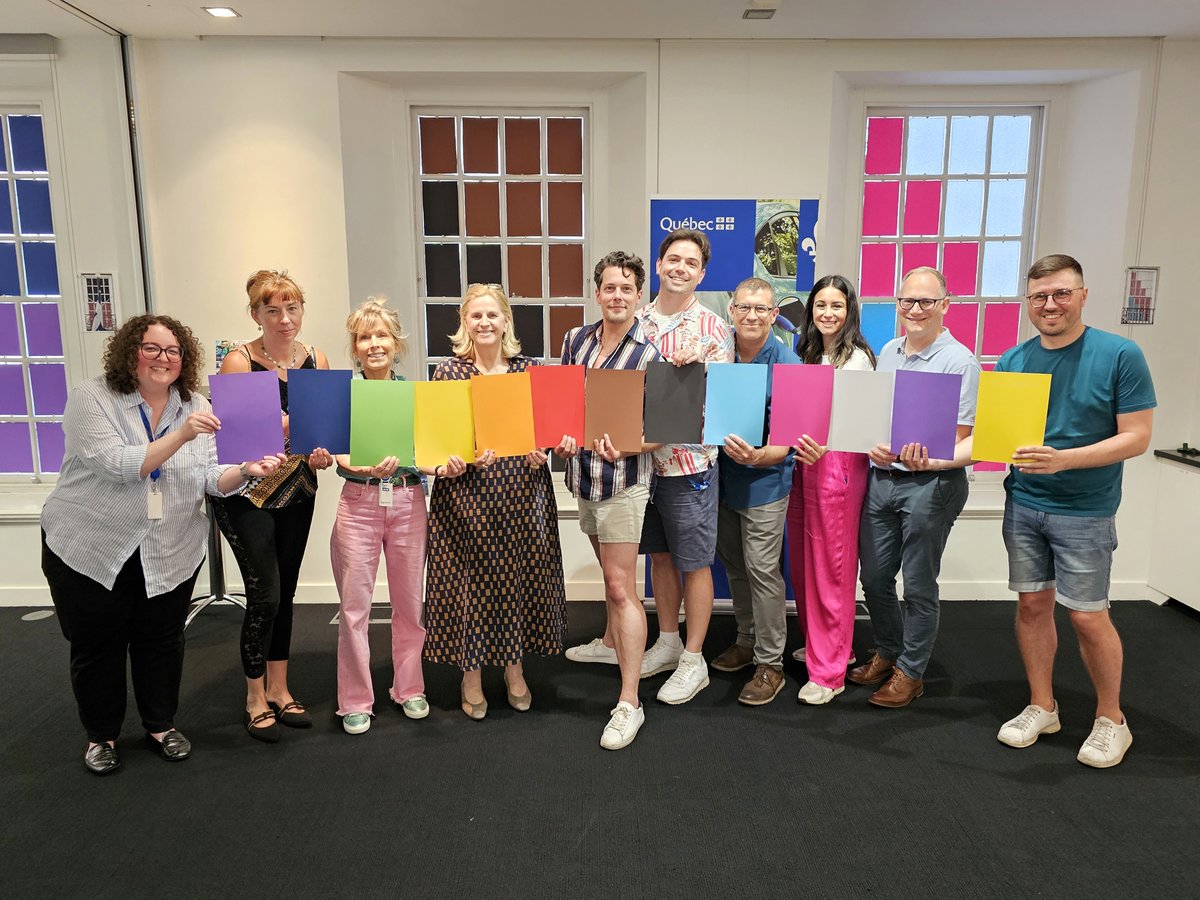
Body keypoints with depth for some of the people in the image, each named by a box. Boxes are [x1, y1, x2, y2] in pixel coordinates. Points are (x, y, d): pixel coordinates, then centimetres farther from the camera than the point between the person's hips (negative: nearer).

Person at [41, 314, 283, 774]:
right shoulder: (92, 398, -11)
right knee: (96, 646, 12)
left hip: (171, 551, 3)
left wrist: (245, 471, -26)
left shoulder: (196, 407, 0)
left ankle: (161, 724, 34)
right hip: (90, 548, -2)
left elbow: (209, 479, -5)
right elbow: (117, 464, -24)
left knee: (162, 641, 13)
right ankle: (100, 735, 33)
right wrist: (181, 435, -34)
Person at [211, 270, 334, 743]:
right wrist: (290, 424, -31)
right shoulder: (238, 361, -13)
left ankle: (278, 690, 29)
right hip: (246, 493, -5)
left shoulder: (316, 360, 1)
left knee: (284, 593, 13)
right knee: (265, 595, -6)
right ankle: (255, 698, 16)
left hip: (297, 490, 5)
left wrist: (323, 451, -12)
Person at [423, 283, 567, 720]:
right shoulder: (448, 372, 0)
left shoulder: (527, 369, 6)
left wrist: (543, 450, -10)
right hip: (466, 494, -2)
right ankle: (471, 675, 23)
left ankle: (514, 669, 29)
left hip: (523, 495, 2)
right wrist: (450, 462, -20)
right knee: (470, 579, 5)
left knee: (521, 575, 10)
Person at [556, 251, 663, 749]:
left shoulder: (649, 356, -12)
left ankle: (629, 703, 0)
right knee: (610, 572, 24)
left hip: (623, 480, -6)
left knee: (621, 588, -6)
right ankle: (612, 642, 48)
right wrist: (562, 434, -6)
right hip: (583, 472, 6)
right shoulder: (576, 339, 5)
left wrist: (623, 448, -29)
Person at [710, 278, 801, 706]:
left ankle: (770, 664, 13)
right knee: (734, 564, 17)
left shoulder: (787, 364, -14)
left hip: (764, 481, -5)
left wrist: (757, 456, -34)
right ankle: (747, 640, 36)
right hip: (721, 476, 5)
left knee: (762, 570, -2)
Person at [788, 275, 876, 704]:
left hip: (838, 464, -7)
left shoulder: (857, 358, -7)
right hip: (803, 462, 7)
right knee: (802, 562, 13)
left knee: (832, 568, -1)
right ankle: (819, 643, 32)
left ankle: (829, 671, 8)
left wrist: (822, 443, -36)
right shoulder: (809, 354, 17)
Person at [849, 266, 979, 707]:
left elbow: (961, 439, -11)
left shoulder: (960, 362, -10)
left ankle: (910, 672, 23)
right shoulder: (888, 351, 10)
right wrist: (874, 446, -5)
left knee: (919, 586, 6)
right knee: (874, 578, 14)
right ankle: (887, 653, 36)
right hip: (880, 478, 6)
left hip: (930, 484, -6)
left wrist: (929, 462, -31)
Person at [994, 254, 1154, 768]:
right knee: (1032, 605, 11)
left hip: (1085, 512, -4)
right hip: (1022, 504, 4)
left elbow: (1136, 437, -12)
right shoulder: (1012, 361, 2)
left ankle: (1111, 719, 24)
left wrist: (1063, 460, -25)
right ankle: (1041, 707, 28)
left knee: (1088, 617, 2)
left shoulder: (1120, 355, -9)